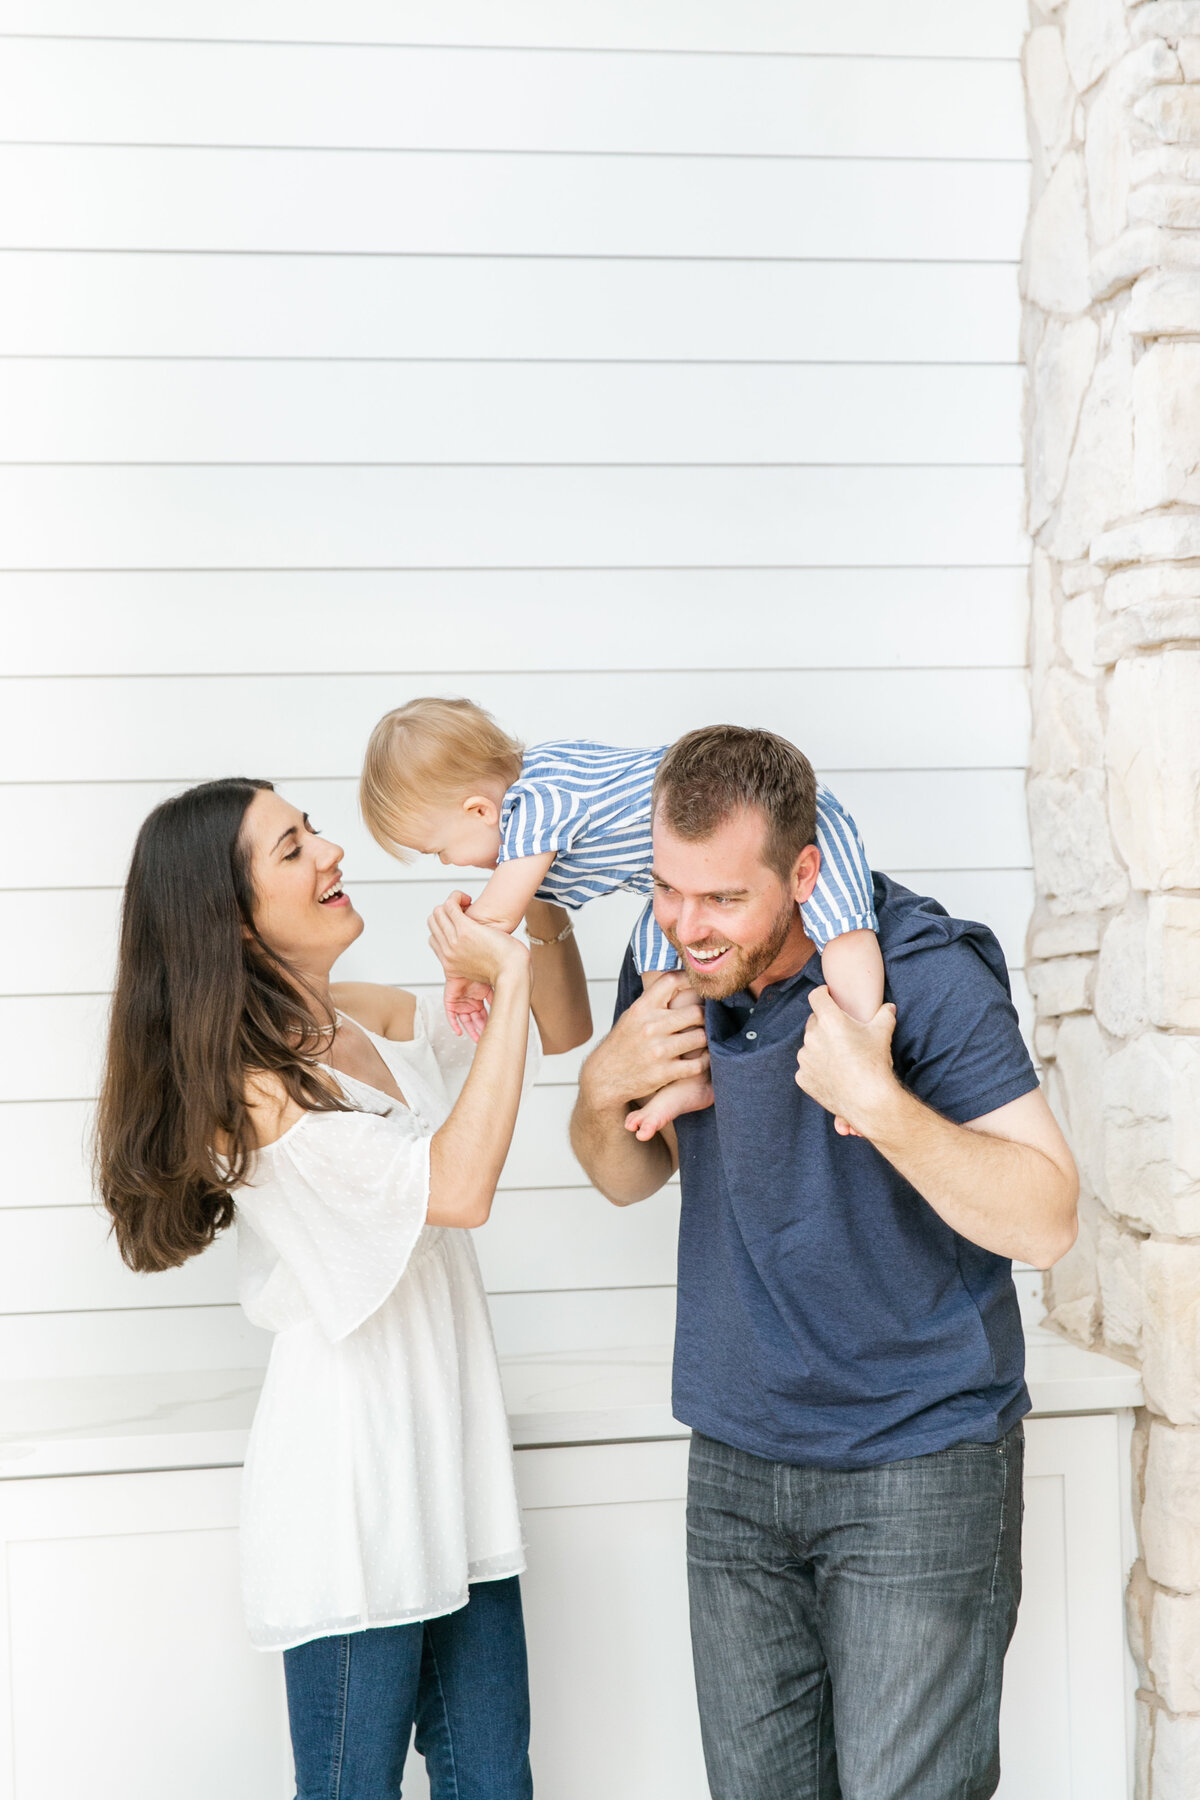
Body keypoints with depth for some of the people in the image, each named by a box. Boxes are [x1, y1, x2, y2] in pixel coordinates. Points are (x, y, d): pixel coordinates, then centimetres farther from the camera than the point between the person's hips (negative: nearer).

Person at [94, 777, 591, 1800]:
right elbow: (456, 1187, -25)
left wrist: (543, 912, -2)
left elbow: (562, 1032, 17)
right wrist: (505, 977, -21)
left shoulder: (370, 1021, 8)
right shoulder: (249, 1088, -17)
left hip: (452, 1444, 8)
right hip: (352, 1474, -7)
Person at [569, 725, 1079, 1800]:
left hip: (918, 1470, -5)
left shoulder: (928, 975, -18)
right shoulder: (671, 967, -1)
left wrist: (878, 1102, -34)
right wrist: (604, 1089, -11)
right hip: (736, 1467, 5)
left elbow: (1045, 1221, -22)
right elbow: (632, 1179, 11)